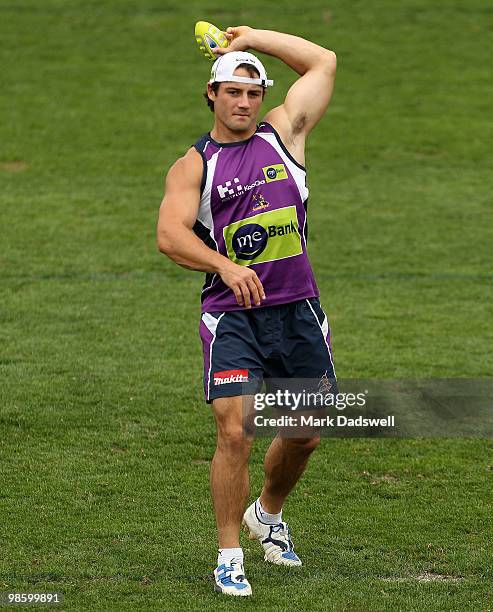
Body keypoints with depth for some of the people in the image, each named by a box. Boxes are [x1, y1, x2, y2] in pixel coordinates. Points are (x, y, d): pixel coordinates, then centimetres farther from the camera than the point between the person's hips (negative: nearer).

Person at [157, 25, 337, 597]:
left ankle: (267, 515, 39)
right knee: (234, 433, -14)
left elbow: (323, 62, 14)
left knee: (304, 433, 11)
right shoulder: (192, 166, 2)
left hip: (298, 311, 3)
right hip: (232, 314, -3)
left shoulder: (282, 132, 10)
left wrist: (252, 38, 12)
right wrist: (225, 266, -30)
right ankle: (229, 554, -1)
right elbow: (170, 235, -13)